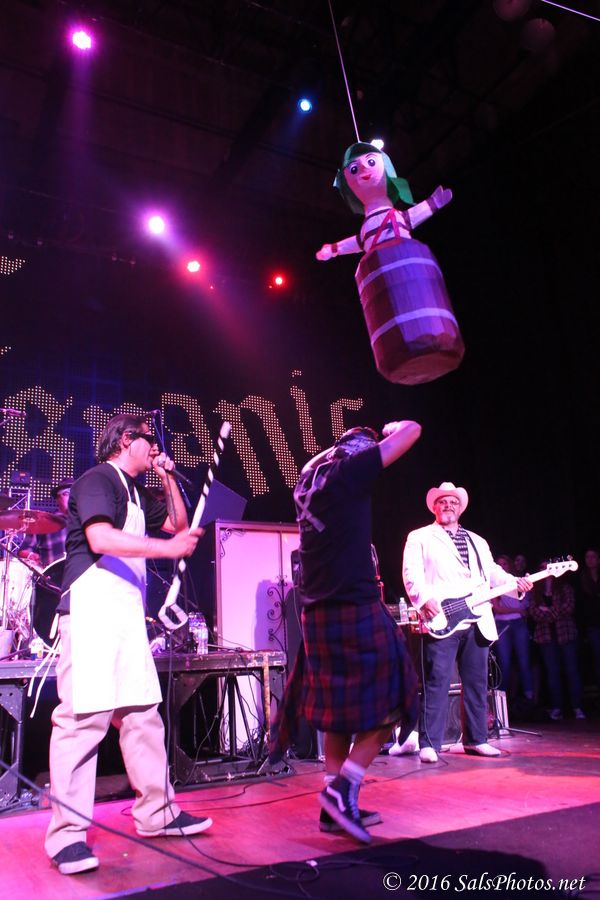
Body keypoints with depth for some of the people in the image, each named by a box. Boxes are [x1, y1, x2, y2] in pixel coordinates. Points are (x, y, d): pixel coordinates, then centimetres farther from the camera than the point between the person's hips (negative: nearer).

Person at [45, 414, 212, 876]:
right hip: (93, 607, -9)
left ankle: (157, 813, 19)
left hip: (128, 609, 9)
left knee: (143, 713, 10)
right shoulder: (97, 480, -5)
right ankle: (68, 834, -2)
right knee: (84, 715, -10)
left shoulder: (135, 492, 22)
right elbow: (100, 538, -20)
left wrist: (169, 476, 17)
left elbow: (178, 523, 28)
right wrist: (169, 548, -20)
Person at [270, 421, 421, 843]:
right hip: (356, 607, -8)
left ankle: (335, 807, 18)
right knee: (388, 706, 4)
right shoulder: (351, 468, -7)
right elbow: (412, 431, -3)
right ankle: (343, 789, -2)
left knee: (340, 714, 15)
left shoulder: (310, 475, 13)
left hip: (316, 613, 8)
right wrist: (391, 429, 18)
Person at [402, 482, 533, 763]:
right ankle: (429, 745, -1)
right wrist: (425, 599, -21)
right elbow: (411, 573, -6)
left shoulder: (478, 542, 24)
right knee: (436, 683, -7)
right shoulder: (420, 537, 6)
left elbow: (493, 572, 18)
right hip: (440, 621, -5)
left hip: (477, 621, 6)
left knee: (477, 682, 11)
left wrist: (517, 583, 0)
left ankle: (476, 739, 22)